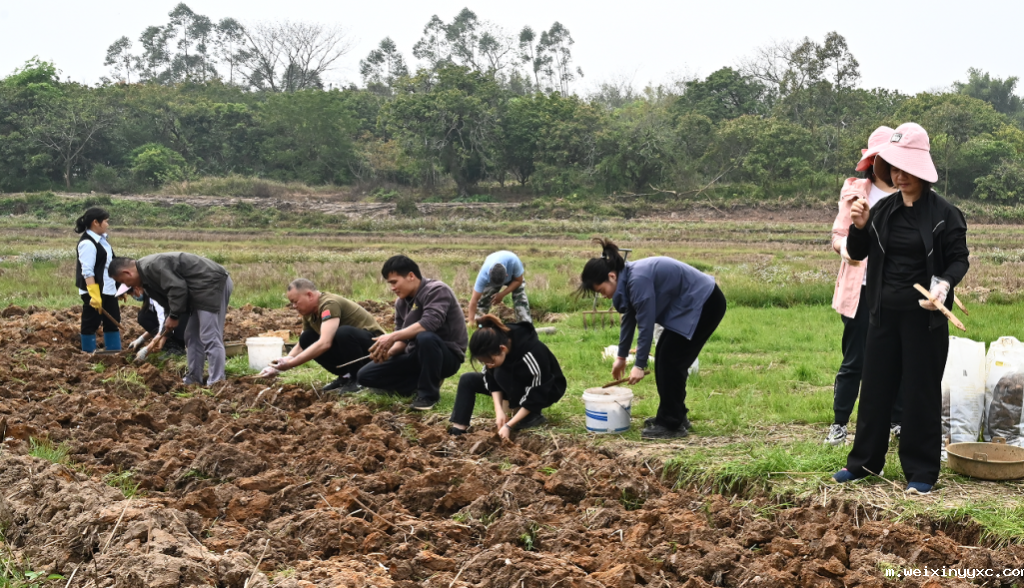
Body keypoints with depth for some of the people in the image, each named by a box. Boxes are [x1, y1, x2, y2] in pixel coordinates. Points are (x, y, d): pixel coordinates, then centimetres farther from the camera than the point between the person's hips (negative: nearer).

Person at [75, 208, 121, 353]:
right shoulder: (87, 243, -17)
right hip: (94, 292, -9)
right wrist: (94, 295, -27)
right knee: (91, 324, 1)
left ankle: (114, 352, 20)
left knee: (113, 321, 13)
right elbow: (87, 272, -22)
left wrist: (119, 287, 20)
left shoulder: (101, 240, 11)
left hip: (108, 290, 10)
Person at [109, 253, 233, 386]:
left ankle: (216, 384, -13)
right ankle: (193, 380, 22)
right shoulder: (147, 275, 19)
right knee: (193, 337, 17)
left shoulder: (151, 266, -14)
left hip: (212, 284, -11)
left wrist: (173, 316, -12)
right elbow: (167, 300, 22)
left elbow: (177, 288, -22)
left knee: (210, 338, -13)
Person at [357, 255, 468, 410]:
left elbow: (429, 323, -32)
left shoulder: (436, 290, -16)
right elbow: (403, 338, 7)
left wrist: (392, 337, -32)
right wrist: (389, 351, -15)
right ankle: (421, 384, 2)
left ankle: (429, 393, -20)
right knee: (365, 375, -1)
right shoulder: (401, 303, 6)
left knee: (425, 337, -41)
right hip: (417, 355, 8)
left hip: (447, 355, -8)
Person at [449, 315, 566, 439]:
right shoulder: (494, 349, -21)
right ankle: (458, 428, -17)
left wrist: (509, 426, -32)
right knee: (468, 380, -6)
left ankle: (533, 415, -18)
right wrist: (499, 410, -25)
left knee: (502, 374, -31)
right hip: (518, 384, 7)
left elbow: (535, 397, -32)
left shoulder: (531, 353, -37)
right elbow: (492, 378, -12)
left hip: (547, 389, -7)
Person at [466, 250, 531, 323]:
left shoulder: (513, 261, -46)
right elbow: (474, 300, -41)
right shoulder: (483, 275, -43)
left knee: (520, 300, -17)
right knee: (483, 300, -9)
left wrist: (502, 294, -34)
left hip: (513, 276, 0)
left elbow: (518, 281, -26)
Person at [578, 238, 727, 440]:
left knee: (671, 361, -8)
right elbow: (629, 318, 18)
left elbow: (646, 325, -22)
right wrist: (621, 356, 26)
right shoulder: (629, 277, 4)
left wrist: (639, 365, -14)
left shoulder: (638, 280, -26)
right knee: (663, 358, 11)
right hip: (689, 306, 10)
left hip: (704, 304, -10)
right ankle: (675, 415, 22)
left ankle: (672, 425, -1)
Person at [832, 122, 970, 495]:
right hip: (884, 312, 5)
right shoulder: (884, 210, 5)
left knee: (921, 391, 2)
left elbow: (959, 260, -4)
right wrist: (859, 227, -11)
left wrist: (946, 283, -24)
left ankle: (921, 472, 11)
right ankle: (864, 461, 23)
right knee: (875, 386, 11)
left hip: (923, 316, -5)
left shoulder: (944, 213, -8)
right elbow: (857, 253, 9)